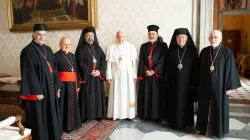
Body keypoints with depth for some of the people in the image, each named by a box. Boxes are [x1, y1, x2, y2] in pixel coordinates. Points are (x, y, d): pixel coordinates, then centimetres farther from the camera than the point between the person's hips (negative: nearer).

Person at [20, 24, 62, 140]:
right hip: (37, 90, -7)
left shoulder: (48, 49, 11)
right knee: (39, 117, 2)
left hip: (50, 89, 7)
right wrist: (37, 91, -18)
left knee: (51, 115, 15)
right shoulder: (28, 51, -10)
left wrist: (57, 86, 9)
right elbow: (29, 73, -15)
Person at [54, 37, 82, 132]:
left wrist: (78, 84, 11)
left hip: (72, 85, 6)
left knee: (72, 105, 13)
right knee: (63, 105, 1)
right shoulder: (56, 56, -6)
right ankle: (63, 126, 12)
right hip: (62, 85, -6)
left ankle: (72, 123, 25)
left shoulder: (73, 56, 13)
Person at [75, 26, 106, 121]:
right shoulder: (80, 49, 0)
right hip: (86, 77, -4)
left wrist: (100, 71, -11)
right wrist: (90, 71, -15)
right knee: (86, 96, -1)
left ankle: (98, 115, 18)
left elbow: (103, 60, 4)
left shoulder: (97, 48, 12)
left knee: (98, 96, 8)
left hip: (98, 77, 4)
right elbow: (80, 63, -8)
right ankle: (85, 116, 7)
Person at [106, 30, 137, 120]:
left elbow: (134, 62, 0)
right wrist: (108, 76, -3)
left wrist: (135, 75, -4)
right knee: (116, 95, 4)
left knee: (129, 94, 4)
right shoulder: (111, 47, 3)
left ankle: (129, 114, 14)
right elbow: (109, 63, 2)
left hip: (128, 74, 0)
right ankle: (116, 114, 13)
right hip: (116, 75, 0)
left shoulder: (131, 46, 1)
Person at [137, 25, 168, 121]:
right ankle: (145, 114, 16)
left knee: (157, 95, 1)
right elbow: (141, 60, 4)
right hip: (145, 74, 3)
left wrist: (154, 70, -15)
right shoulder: (144, 46, 11)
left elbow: (163, 60, -7)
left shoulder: (163, 45, 3)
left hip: (157, 74, -2)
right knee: (145, 95, 5)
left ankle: (156, 115, 12)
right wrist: (146, 70, -11)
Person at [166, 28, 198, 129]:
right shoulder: (171, 50, 1)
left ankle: (185, 122, 24)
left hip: (186, 82, -1)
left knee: (186, 102, 8)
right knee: (174, 102, 8)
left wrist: (194, 83, -8)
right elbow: (167, 67, 3)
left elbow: (195, 68, -4)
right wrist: (167, 81, -1)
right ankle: (174, 122, 23)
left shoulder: (192, 50, -3)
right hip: (174, 82, 1)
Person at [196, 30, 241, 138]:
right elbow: (199, 69, 7)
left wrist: (229, 86, -9)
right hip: (205, 86, 3)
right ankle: (204, 127, 27)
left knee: (219, 108, 7)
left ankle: (218, 129, 24)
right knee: (204, 107, 11)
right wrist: (198, 84, 5)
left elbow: (231, 70, -7)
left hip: (219, 85, -3)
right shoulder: (204, 51, 2)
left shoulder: (227, 52, -7)